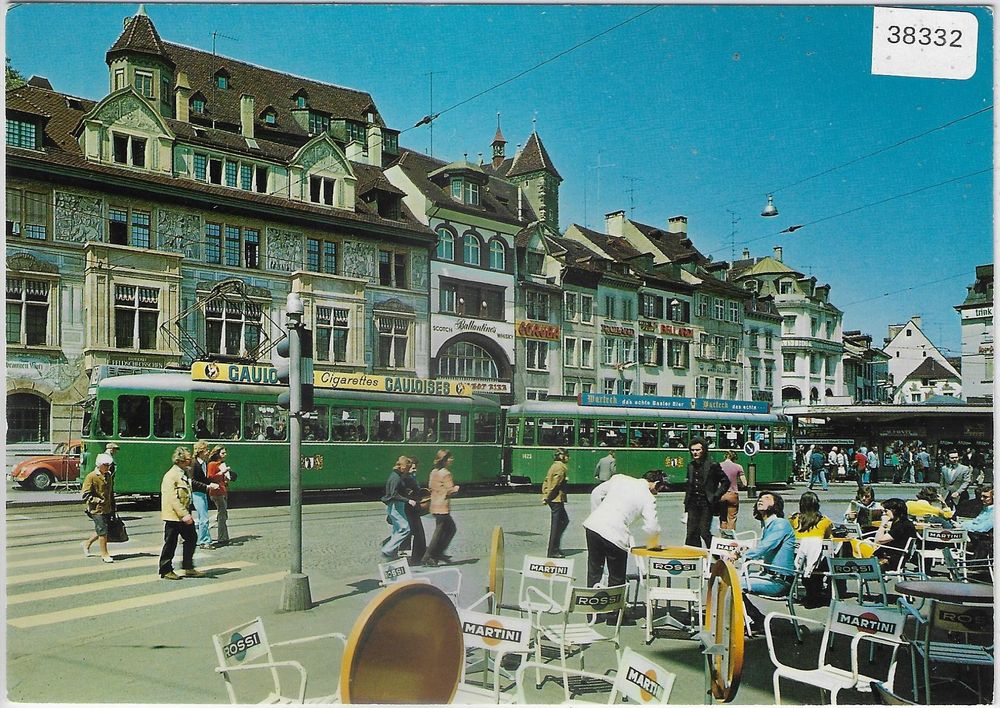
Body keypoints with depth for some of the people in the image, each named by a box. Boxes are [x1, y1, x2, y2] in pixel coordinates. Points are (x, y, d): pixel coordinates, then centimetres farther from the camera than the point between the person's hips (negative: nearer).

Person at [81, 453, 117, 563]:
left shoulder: (109, 475, 11)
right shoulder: (91, 477, -11)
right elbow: (86, 495, -12)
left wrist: (113, 507, 21)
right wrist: (98, 500, -19)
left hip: (107, 509, 7)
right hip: (97, 509, -7)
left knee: (100, 531, 15)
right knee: (102, 531, -5)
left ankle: (87, 544, 39)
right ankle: (104, 554, 6)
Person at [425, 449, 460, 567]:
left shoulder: (433, 472, 10)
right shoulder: (446, 474, -16)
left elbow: (430, 486, 16)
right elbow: (450, 491, -16)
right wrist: (456, 488, 3)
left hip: (435, 506, 9)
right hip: (442, 507, -9)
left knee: (451, 528, 19)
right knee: (439, 532, -1)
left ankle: (438, 553, 20)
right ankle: (428, 557, 1)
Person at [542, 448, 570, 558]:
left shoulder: (554, 466, 16)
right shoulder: (560, 467, -14)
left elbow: (546, 481, 16)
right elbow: (555, 484, -19)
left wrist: (545, 495, 12)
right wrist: (547, 497, -16)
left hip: (553, 499, 10)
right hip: (557, 499, -10)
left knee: (564, 520, 17)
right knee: (556, 525, -4)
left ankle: (555, 547, 19)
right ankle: (553, 551, 1)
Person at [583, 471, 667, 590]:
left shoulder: (619, 478, 14)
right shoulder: (648, 498, 0)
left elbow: (596, 493, 18)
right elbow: (651, 527, -7)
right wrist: (654, 544, 12)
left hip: (592, 525, 5)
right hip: (614, 535, -5)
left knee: (594, 572, 18)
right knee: (617, 579, 12)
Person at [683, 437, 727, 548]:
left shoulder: (712, 465, -5)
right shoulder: (690, 465, 12)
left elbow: (725, 482, -2)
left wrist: (716, 496, -8)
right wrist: (686, 502, 13)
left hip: (706, 503, -5)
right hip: (693, 503, 5)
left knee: (704, 532, -10)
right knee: (691, 533, 3)